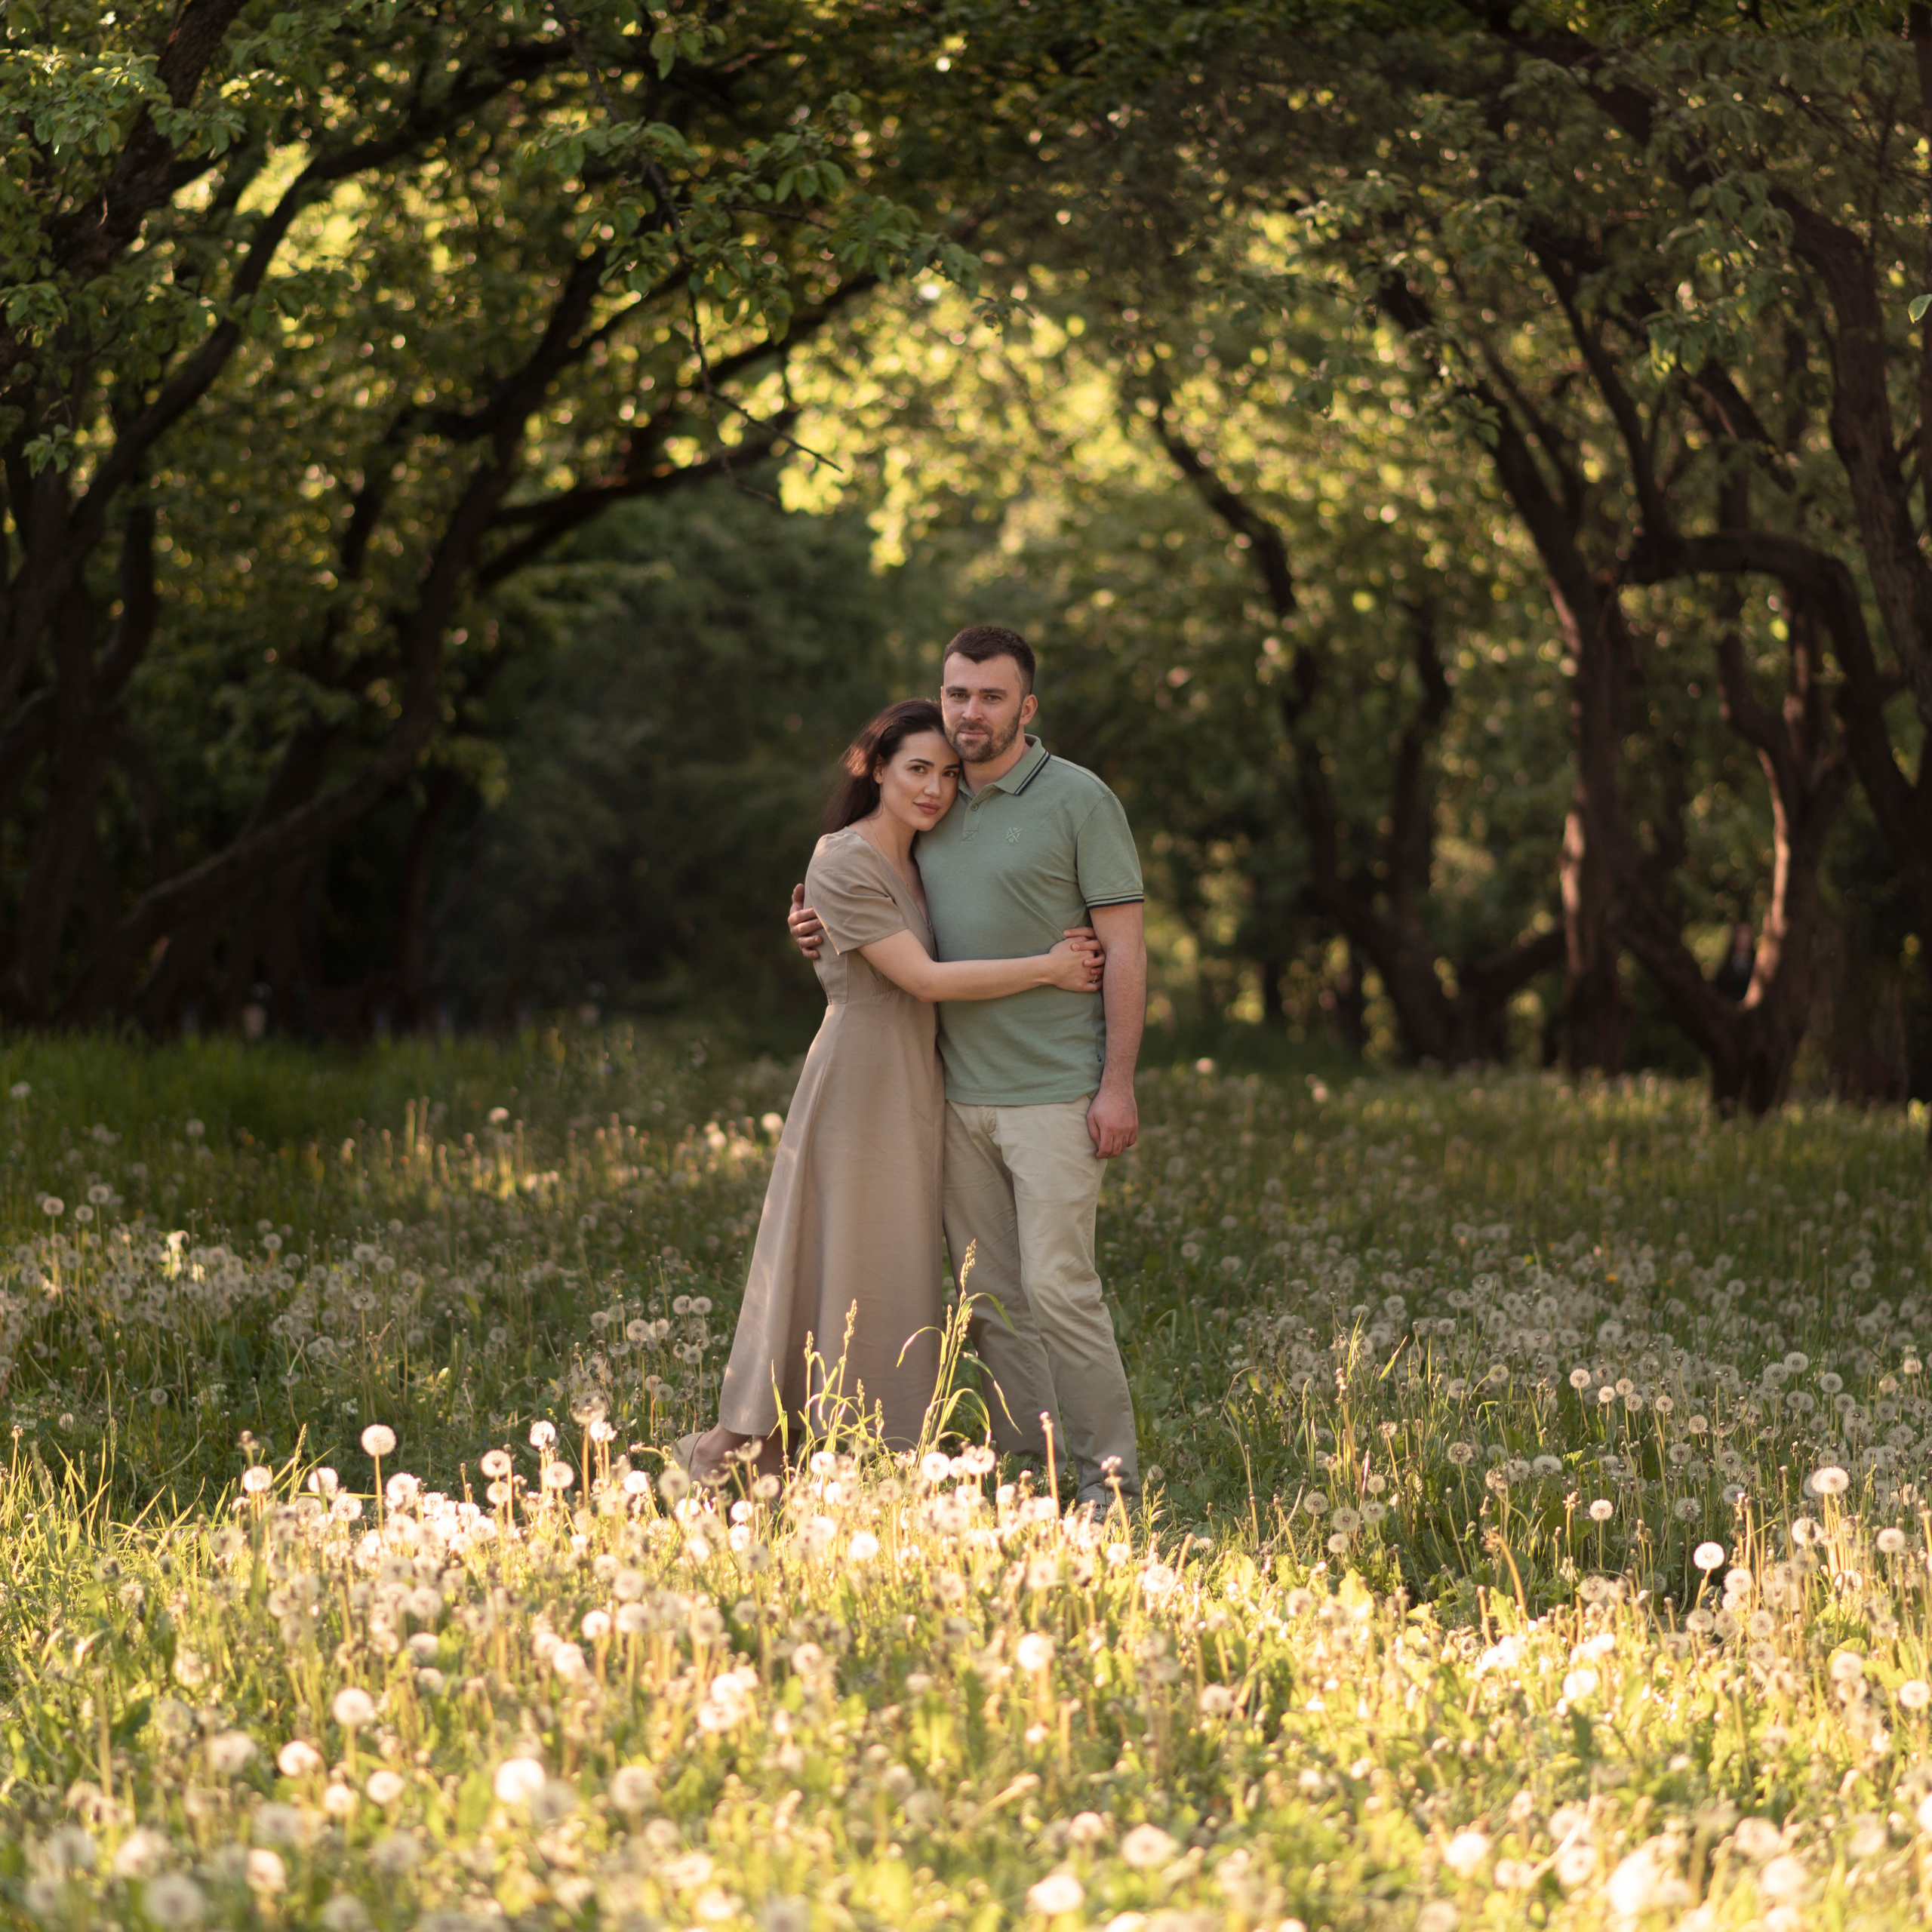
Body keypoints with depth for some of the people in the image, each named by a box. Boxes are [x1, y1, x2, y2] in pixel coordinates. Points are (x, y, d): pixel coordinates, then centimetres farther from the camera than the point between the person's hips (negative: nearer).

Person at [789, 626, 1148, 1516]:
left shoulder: (1080, 801, -6)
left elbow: (1124, 947, -8)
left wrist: (1119, 1083, -14)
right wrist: (821, 930, 6)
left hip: (1055, 1094, -6)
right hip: (962, 1092, 6)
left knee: (1058, 1286, -10)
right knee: (991, 1295, 7)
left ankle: (1108, 1473, -3)